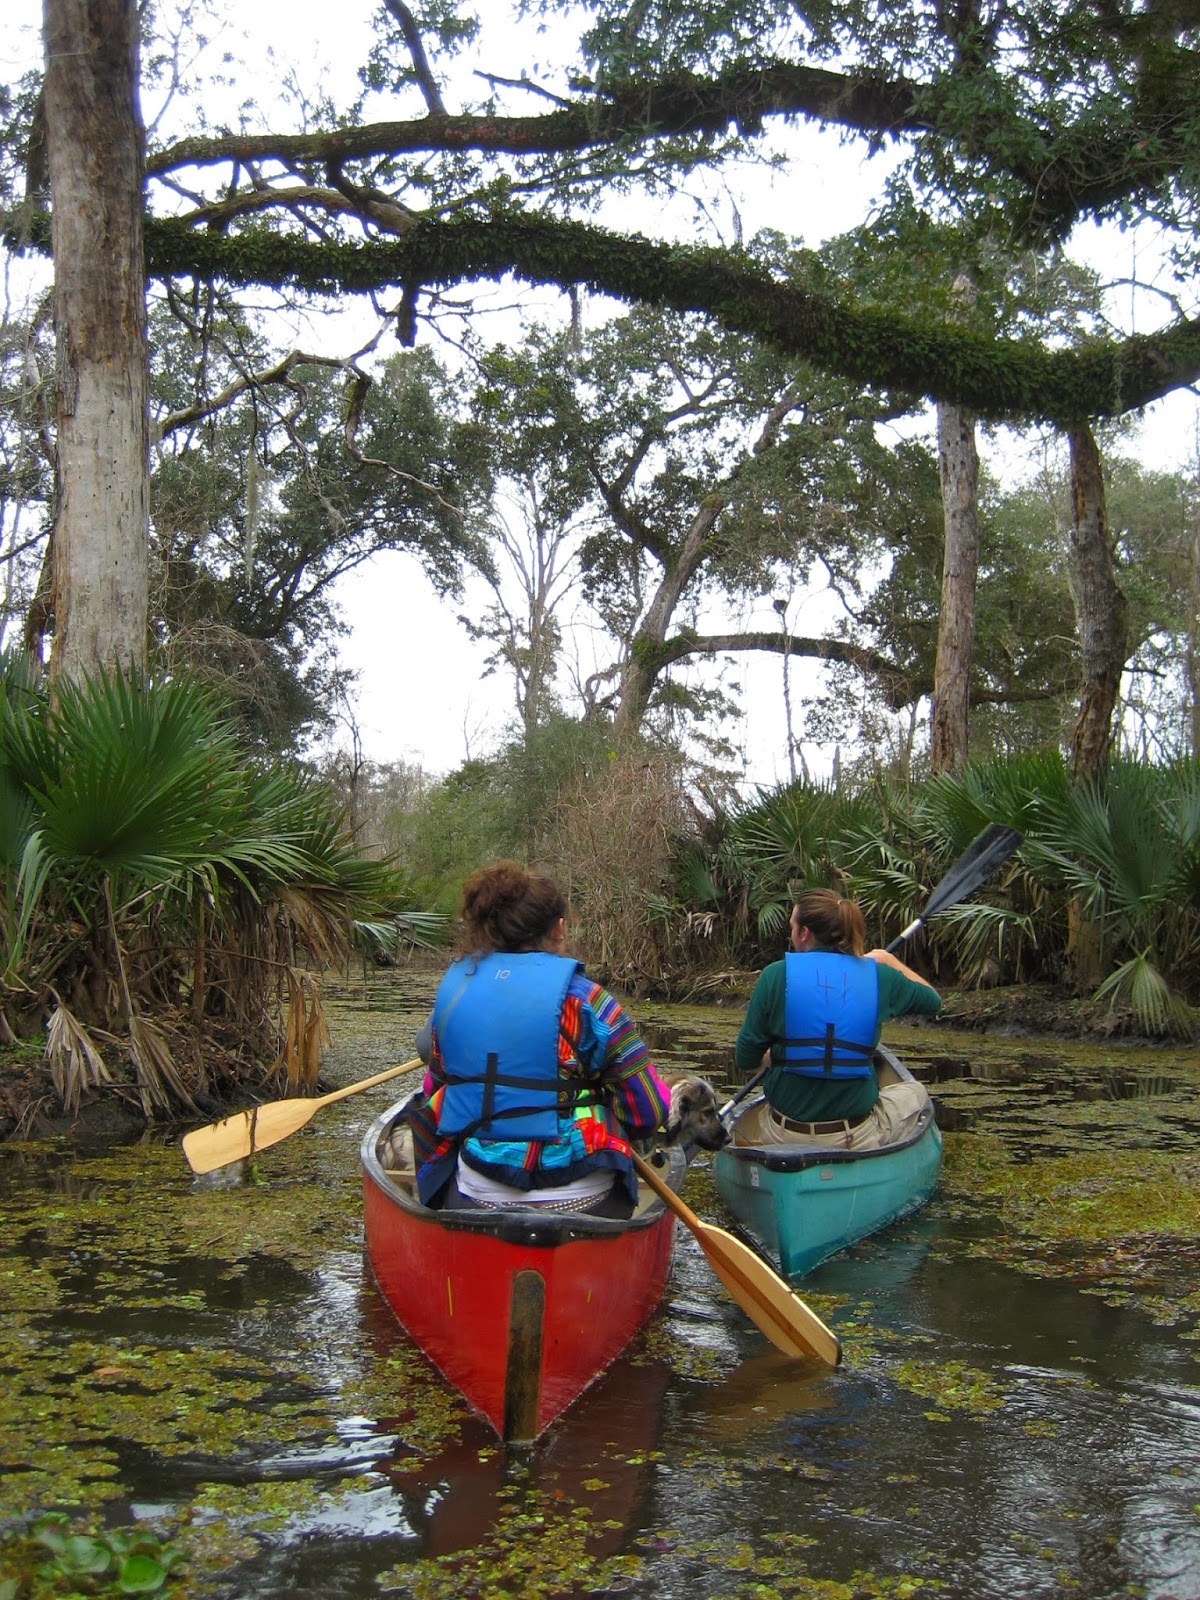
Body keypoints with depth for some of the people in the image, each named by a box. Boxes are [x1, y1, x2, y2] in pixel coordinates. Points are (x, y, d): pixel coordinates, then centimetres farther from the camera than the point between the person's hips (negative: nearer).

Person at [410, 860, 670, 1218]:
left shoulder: (452, 989, 1)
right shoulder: (584, 1000, -11)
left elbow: (435, 1090, 10)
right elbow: (649, 1114, -9)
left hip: (472, 1203, 5)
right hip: (581, 1203, -5)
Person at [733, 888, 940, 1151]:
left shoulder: (776, 975, -10)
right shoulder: (878, 977, -5)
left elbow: (745, 1062, -6)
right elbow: (933, 1001, 15)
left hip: (783, 1136, 1)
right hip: (859, 1140, -1)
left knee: (738, 1128, 36)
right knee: (916, 1091, 30)